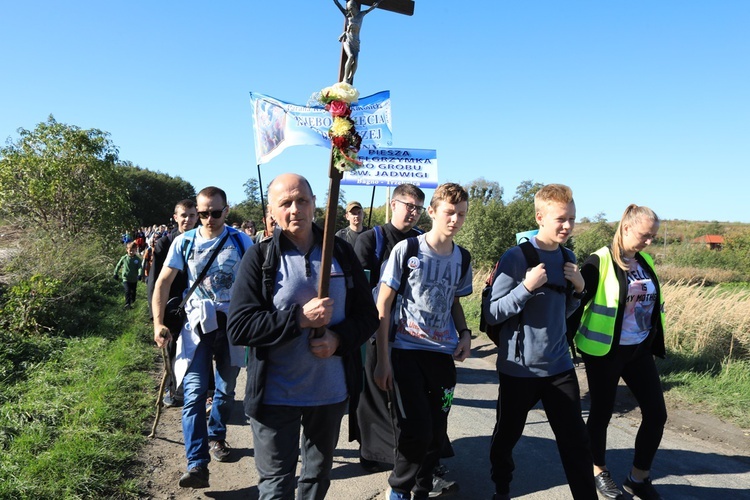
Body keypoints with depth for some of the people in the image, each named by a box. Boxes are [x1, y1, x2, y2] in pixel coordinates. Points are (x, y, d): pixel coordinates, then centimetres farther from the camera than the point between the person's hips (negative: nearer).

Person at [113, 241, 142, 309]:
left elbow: (140, 267, -16)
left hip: (134, 280, 1)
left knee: (133, 293, 13)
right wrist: (116, 273, 12)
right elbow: (118, 265, 9)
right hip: (126, 278, -1)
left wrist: (139, 274, -33)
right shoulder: (124, 258, -4)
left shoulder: (138, 259, -6)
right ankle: (127, 304, -15)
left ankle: (132, 303, 35)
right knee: (127, 291, -18)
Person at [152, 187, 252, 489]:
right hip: (196, 325, -1)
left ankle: (216, 437, 38)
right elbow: (163, 283, 2)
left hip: (232, 325, 1)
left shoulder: (241, 241, -3)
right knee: (194, 393, -9)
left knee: (226, 390, 15)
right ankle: (197, 465, -7)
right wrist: (158, 323, -5)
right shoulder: (184, 242, -2)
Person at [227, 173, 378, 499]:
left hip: (332, 392, 4)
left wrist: (339, 338, -16)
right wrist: (300, 318, -22)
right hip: (276, 395, -3)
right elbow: (238, 327, -14)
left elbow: (368, 314, 3)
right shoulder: (259, 258, -8)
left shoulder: (342, 253, 1)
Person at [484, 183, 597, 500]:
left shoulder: (567, 258, 4)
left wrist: (578, 288, -3)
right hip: (519, 367, -4)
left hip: (559, 366, 4)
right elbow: (492, 314, -15)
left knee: (576, 441, 4)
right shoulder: (516, 257, -14)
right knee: (507, 436, 14)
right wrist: (527, 287, -26)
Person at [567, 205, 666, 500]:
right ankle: (599, 471, 30)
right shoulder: (600, 261, -15)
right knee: (602, 412, 8)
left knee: (656, 413, 7)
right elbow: (576, 304, -13)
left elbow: (652, 305, 16)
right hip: (604, 351, -7)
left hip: (639, 350, 7)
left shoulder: (645, 261, 6)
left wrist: (656, 344, 18)